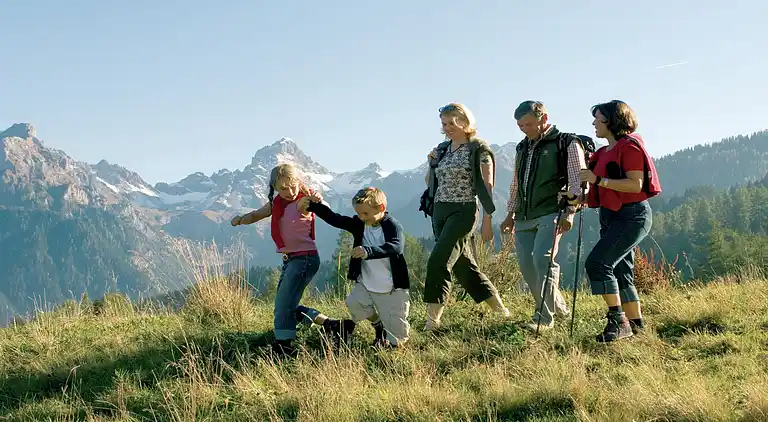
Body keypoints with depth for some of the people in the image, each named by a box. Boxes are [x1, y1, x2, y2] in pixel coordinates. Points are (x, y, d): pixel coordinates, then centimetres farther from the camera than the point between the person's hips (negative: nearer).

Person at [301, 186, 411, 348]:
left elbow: (397, 247, -34)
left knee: (397, 339, -3)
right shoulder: (359, 224, 1)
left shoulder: (393, 226, -16)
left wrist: (369, 251, -48)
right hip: (366, 285, 5)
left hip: (393, 290, -5)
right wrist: (315, 205, -18)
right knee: (354, 303, -28)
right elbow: (334, 219, -2)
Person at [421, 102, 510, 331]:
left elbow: (486, 186, -8)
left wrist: (487, 220, -12)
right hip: (440, 211, 8)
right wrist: (432, 164, 3)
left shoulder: (478, 148, -5)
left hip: (463, 211, -7)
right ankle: (502, 312, 24)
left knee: (438, 261, -18)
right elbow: (431, 183, 22)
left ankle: (432, 321, -16)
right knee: (464, 265, 10)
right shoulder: (442, 149, 14)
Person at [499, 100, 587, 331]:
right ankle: (559, 307, 18)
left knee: (543, 259, -22)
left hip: (551, 213, -7)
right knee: (527, 266, 2)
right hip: (524, 217, 7)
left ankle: (544, 317, -17)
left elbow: (577, 182, -6)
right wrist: (510, 215, 23)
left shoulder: (566, 144, 0)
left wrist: (570, 212, -17)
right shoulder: (523, 148, 21)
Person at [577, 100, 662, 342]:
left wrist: (598, 180, -23)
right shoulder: (605, 152, 17)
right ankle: (635, 325, 16)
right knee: (620, 272, 10)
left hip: (632, 216, -10)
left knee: (597, 263, -20)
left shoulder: (629, 146, -10)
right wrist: (581, 199, 7)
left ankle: (618, 320, -17)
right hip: (611, 217, 10)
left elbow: (636, 185, -20)